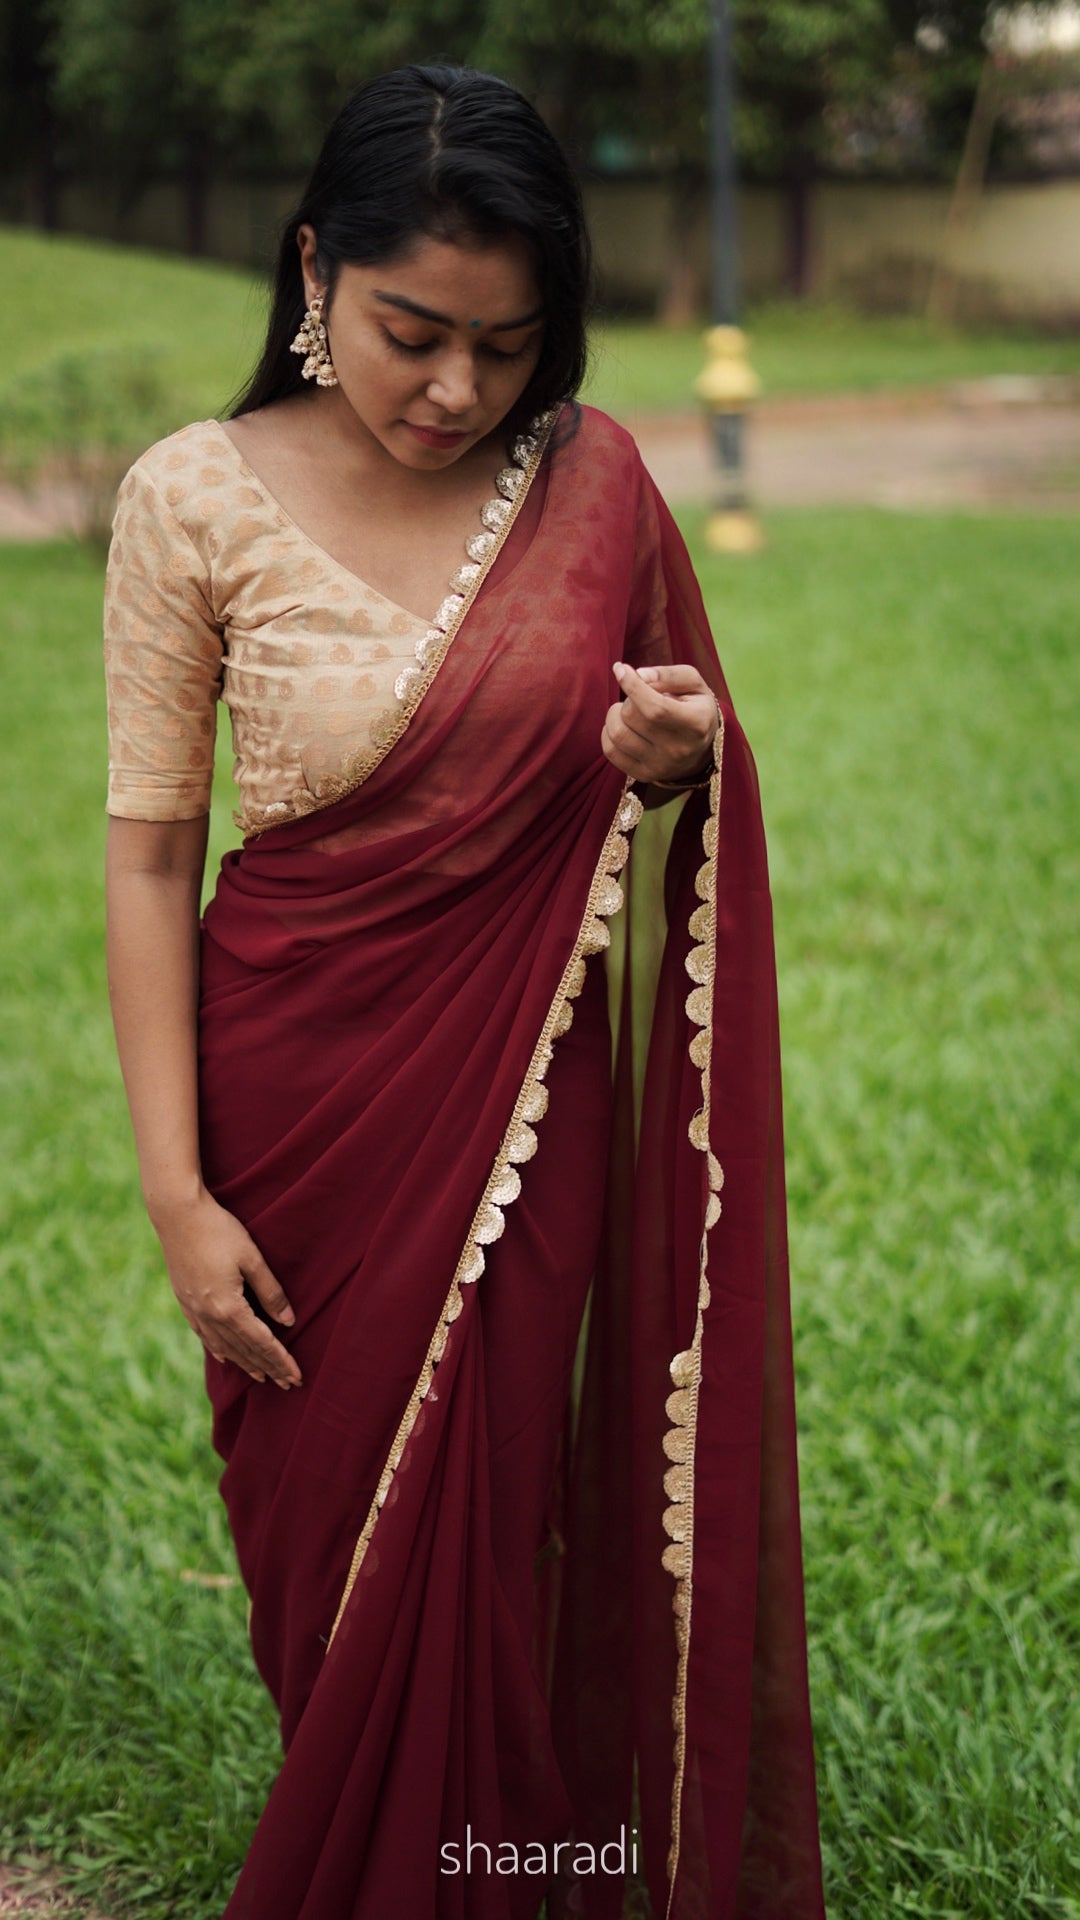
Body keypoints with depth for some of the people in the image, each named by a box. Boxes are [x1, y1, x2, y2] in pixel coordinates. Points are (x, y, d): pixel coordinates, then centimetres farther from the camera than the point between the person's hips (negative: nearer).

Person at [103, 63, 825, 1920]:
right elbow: (148, 859, -7)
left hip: (526, 1095, 1)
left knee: (480, 1545, 6)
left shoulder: (595, 484, -3)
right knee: (329, 1544, 12)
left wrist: (679, 763, -15)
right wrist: (178, 1193, -11)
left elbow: (650, 803, 11)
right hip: (300, 1093, -1)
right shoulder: (195, 498, -10)